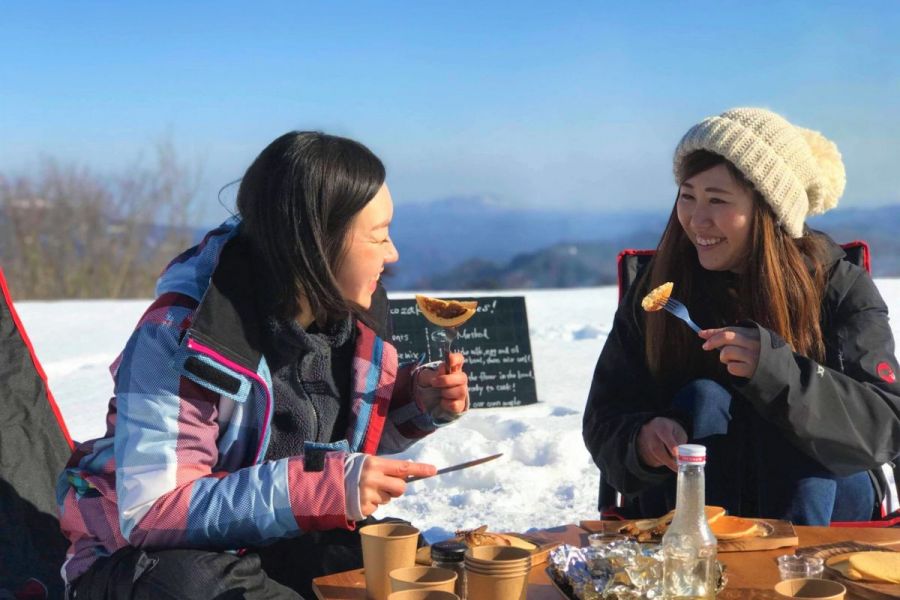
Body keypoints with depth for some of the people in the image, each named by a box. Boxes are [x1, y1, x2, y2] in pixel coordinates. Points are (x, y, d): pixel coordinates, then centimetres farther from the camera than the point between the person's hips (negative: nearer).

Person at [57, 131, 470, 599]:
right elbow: (152, 512, -33)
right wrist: (324, 487, -39)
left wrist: (416, 399, -9)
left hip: (284, 544, 6)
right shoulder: (180, 333, -26)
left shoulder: (352, 310, -4)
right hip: (151, 556, -6)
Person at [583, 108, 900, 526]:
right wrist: (640, 440, -31)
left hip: (821, 495, -1)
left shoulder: (841, 287, -8)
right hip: (691, 499, 1)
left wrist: (778, 372, -36)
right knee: (703, 397, -25)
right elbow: (605, 419, -5)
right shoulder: (655, 289, -4)